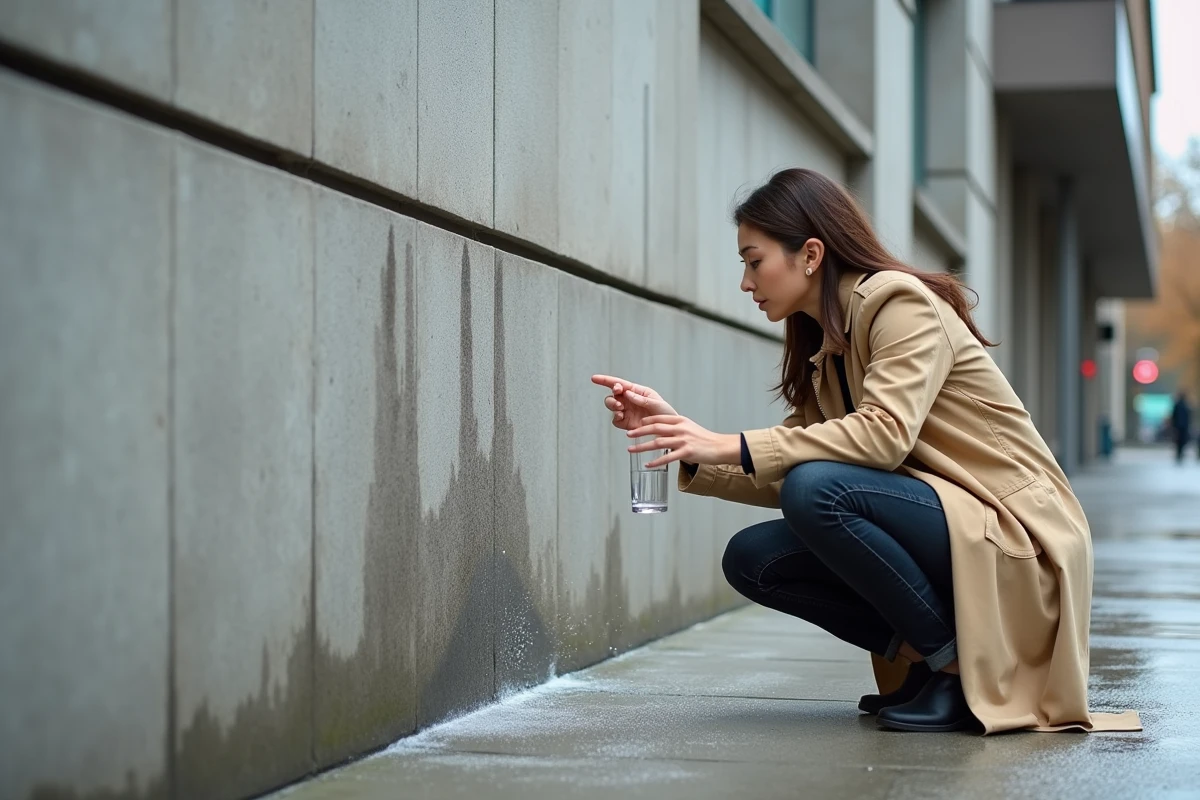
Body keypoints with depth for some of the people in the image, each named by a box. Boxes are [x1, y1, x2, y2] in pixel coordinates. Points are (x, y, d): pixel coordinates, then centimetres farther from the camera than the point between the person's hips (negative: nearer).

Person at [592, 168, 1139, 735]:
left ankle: (963, 669, -15)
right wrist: (683, 437, -4)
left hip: (1012, 540, -8)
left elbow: (885, 433, -27)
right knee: (750, 559, -6)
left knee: (818, 489, -29)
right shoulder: (825, 353, 14)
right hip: (939, 530, 8)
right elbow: (783, 479, 6)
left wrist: (734, 446, -26)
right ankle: (925, 659, 1)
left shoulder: (901, 302, -11)